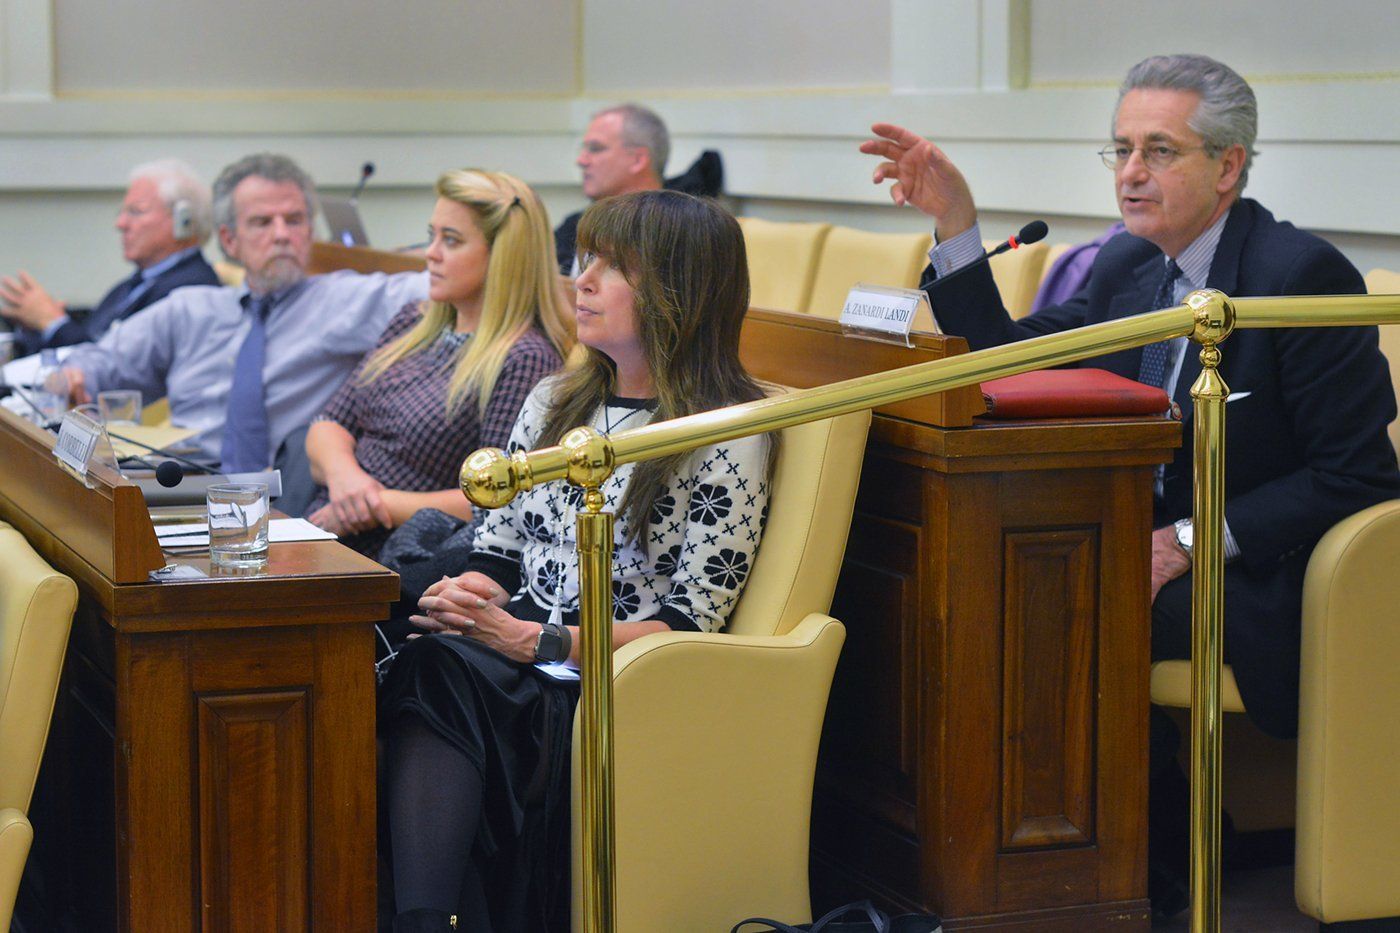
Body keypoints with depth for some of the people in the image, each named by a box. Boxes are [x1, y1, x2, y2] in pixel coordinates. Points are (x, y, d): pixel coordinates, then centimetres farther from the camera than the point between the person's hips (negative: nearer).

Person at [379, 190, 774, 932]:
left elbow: (688, 621, -7)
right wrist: (466, 595, -5)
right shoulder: (554, 400, 20)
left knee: (446, 681, -33)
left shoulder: (727, 437, -1)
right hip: (506, 659, 5)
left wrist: (535, 641, -16)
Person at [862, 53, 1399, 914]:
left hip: (1264, 580, -7)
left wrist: (1190, 542, -22)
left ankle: (1175, 855, -8)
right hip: (1162, 546, 7)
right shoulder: (1128, 268, 10)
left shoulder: (1304, 276, -14)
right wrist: (956, 225, -1)